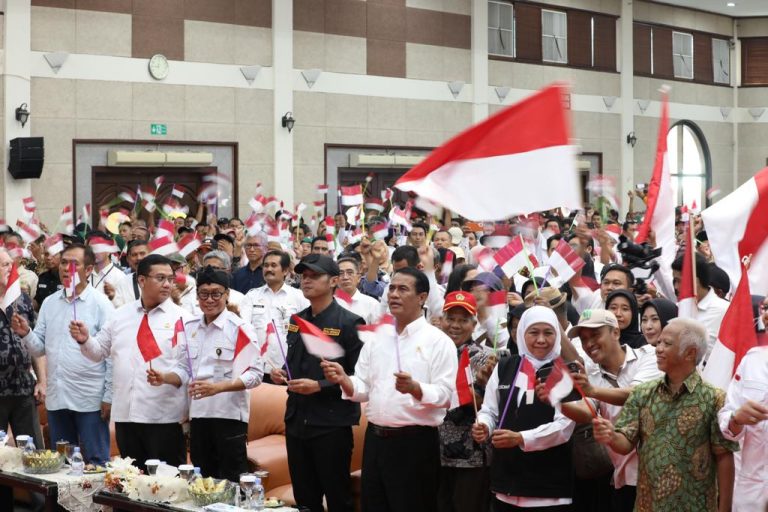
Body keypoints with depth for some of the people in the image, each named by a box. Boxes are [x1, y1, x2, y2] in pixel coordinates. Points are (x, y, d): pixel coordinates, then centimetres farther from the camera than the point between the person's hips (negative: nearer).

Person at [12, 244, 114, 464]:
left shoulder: (101, 304, -6)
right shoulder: (50, 303, 10)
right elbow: (40, 348, 11)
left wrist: (109, 396, -10)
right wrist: (26, 334, -10)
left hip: (90, 401, -5)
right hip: (56, 399, 5)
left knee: (96, 464, 1)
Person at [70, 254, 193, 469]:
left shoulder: (181, 318, -1)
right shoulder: (121, 316, 13)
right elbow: (99, 352, 19)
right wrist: (85, 340, -1)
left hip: (165, 417, -4)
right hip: (125, 414, 4)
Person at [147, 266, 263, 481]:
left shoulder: (239, 328, -7)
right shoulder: (190, 327, 11)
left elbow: (255, 374, -13)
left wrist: (217, 387, -25)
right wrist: (164, 378, -3)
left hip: (229, 414, -6)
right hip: (198, 415, 6)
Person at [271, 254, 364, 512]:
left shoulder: (349, 323, -10)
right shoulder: (296, 321, 13)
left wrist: (319, 386, -22)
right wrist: (280, 374, 2)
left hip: (332, 424, -7)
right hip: (296, 421, 7)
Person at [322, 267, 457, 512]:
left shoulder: (438, 341, -6)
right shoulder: (377, 338, 12)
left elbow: (445, 395, -14)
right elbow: (362, 389, 10)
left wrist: (414, 388, -32)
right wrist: (344, 380, -11)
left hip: (415, 443, -6)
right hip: (375, 439, 6)